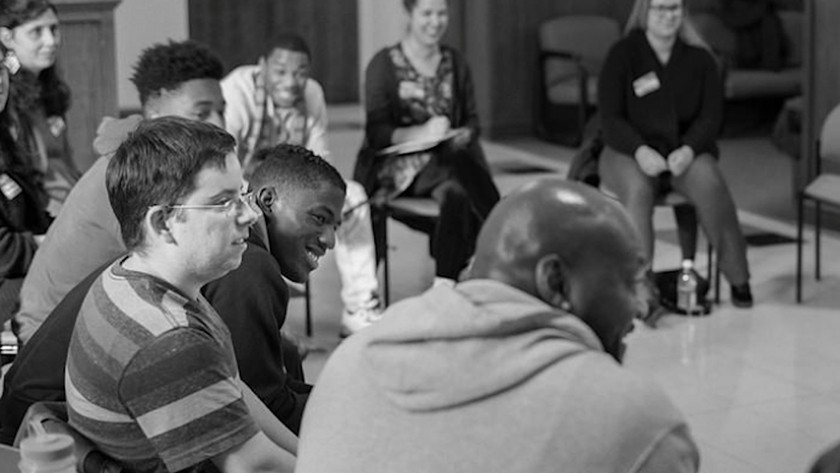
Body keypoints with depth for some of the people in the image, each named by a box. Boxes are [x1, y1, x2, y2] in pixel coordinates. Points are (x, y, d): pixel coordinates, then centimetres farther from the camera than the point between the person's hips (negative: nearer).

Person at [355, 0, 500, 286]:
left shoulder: (455, 63, 13)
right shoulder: (384, 64, 1)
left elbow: (472, 121, 14)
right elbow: (376, 133, -6)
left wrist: (463, 135, -11)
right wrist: (421, 133, -23)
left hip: (447, 157, 4)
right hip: (396, 164, -3)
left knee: (457, 192, -33)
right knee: (461, 171, -34)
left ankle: (444, 284, -31)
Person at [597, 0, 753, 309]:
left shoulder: (699, 58, 4)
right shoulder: (622, 55, -2)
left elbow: (711, 116, 1)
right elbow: (610, 117, -6)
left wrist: (688, 149, -19)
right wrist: (641, 151, -23)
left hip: (685, 152, 1)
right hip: (630, 153, -1)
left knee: (711, 185, -31)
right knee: (638, 190, -36)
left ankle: (738, 279, -19)